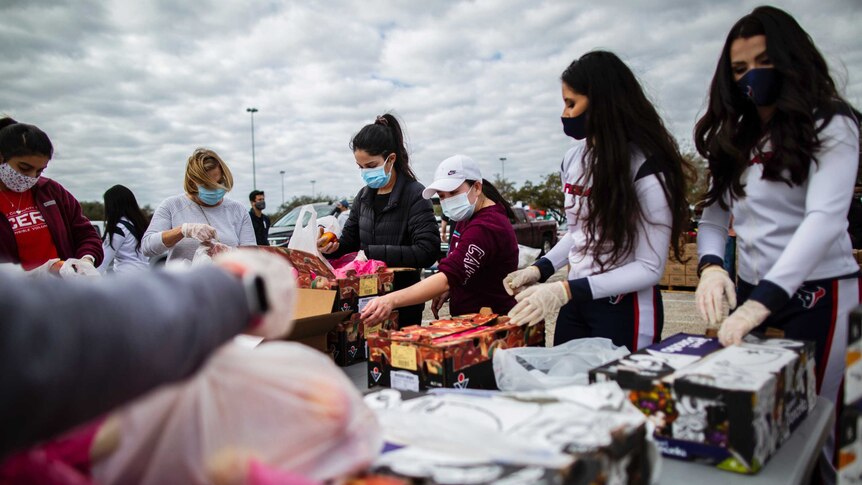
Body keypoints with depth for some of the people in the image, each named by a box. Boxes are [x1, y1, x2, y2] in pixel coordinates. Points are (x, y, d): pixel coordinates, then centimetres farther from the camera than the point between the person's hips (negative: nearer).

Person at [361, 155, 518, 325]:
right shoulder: (469, 217, 8)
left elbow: (449, 277, -35)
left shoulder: (485, 227, -24)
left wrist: (392, 300, -42)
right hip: (470, 318, 9)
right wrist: (449, 290, 3)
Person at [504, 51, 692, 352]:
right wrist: (540, 269, 0)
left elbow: (650, 268, -19)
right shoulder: (573, 159, 2)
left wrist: (566, 291, -25)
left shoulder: (645, 168, -17)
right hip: (576, 304, 6)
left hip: (625, 309, -6)